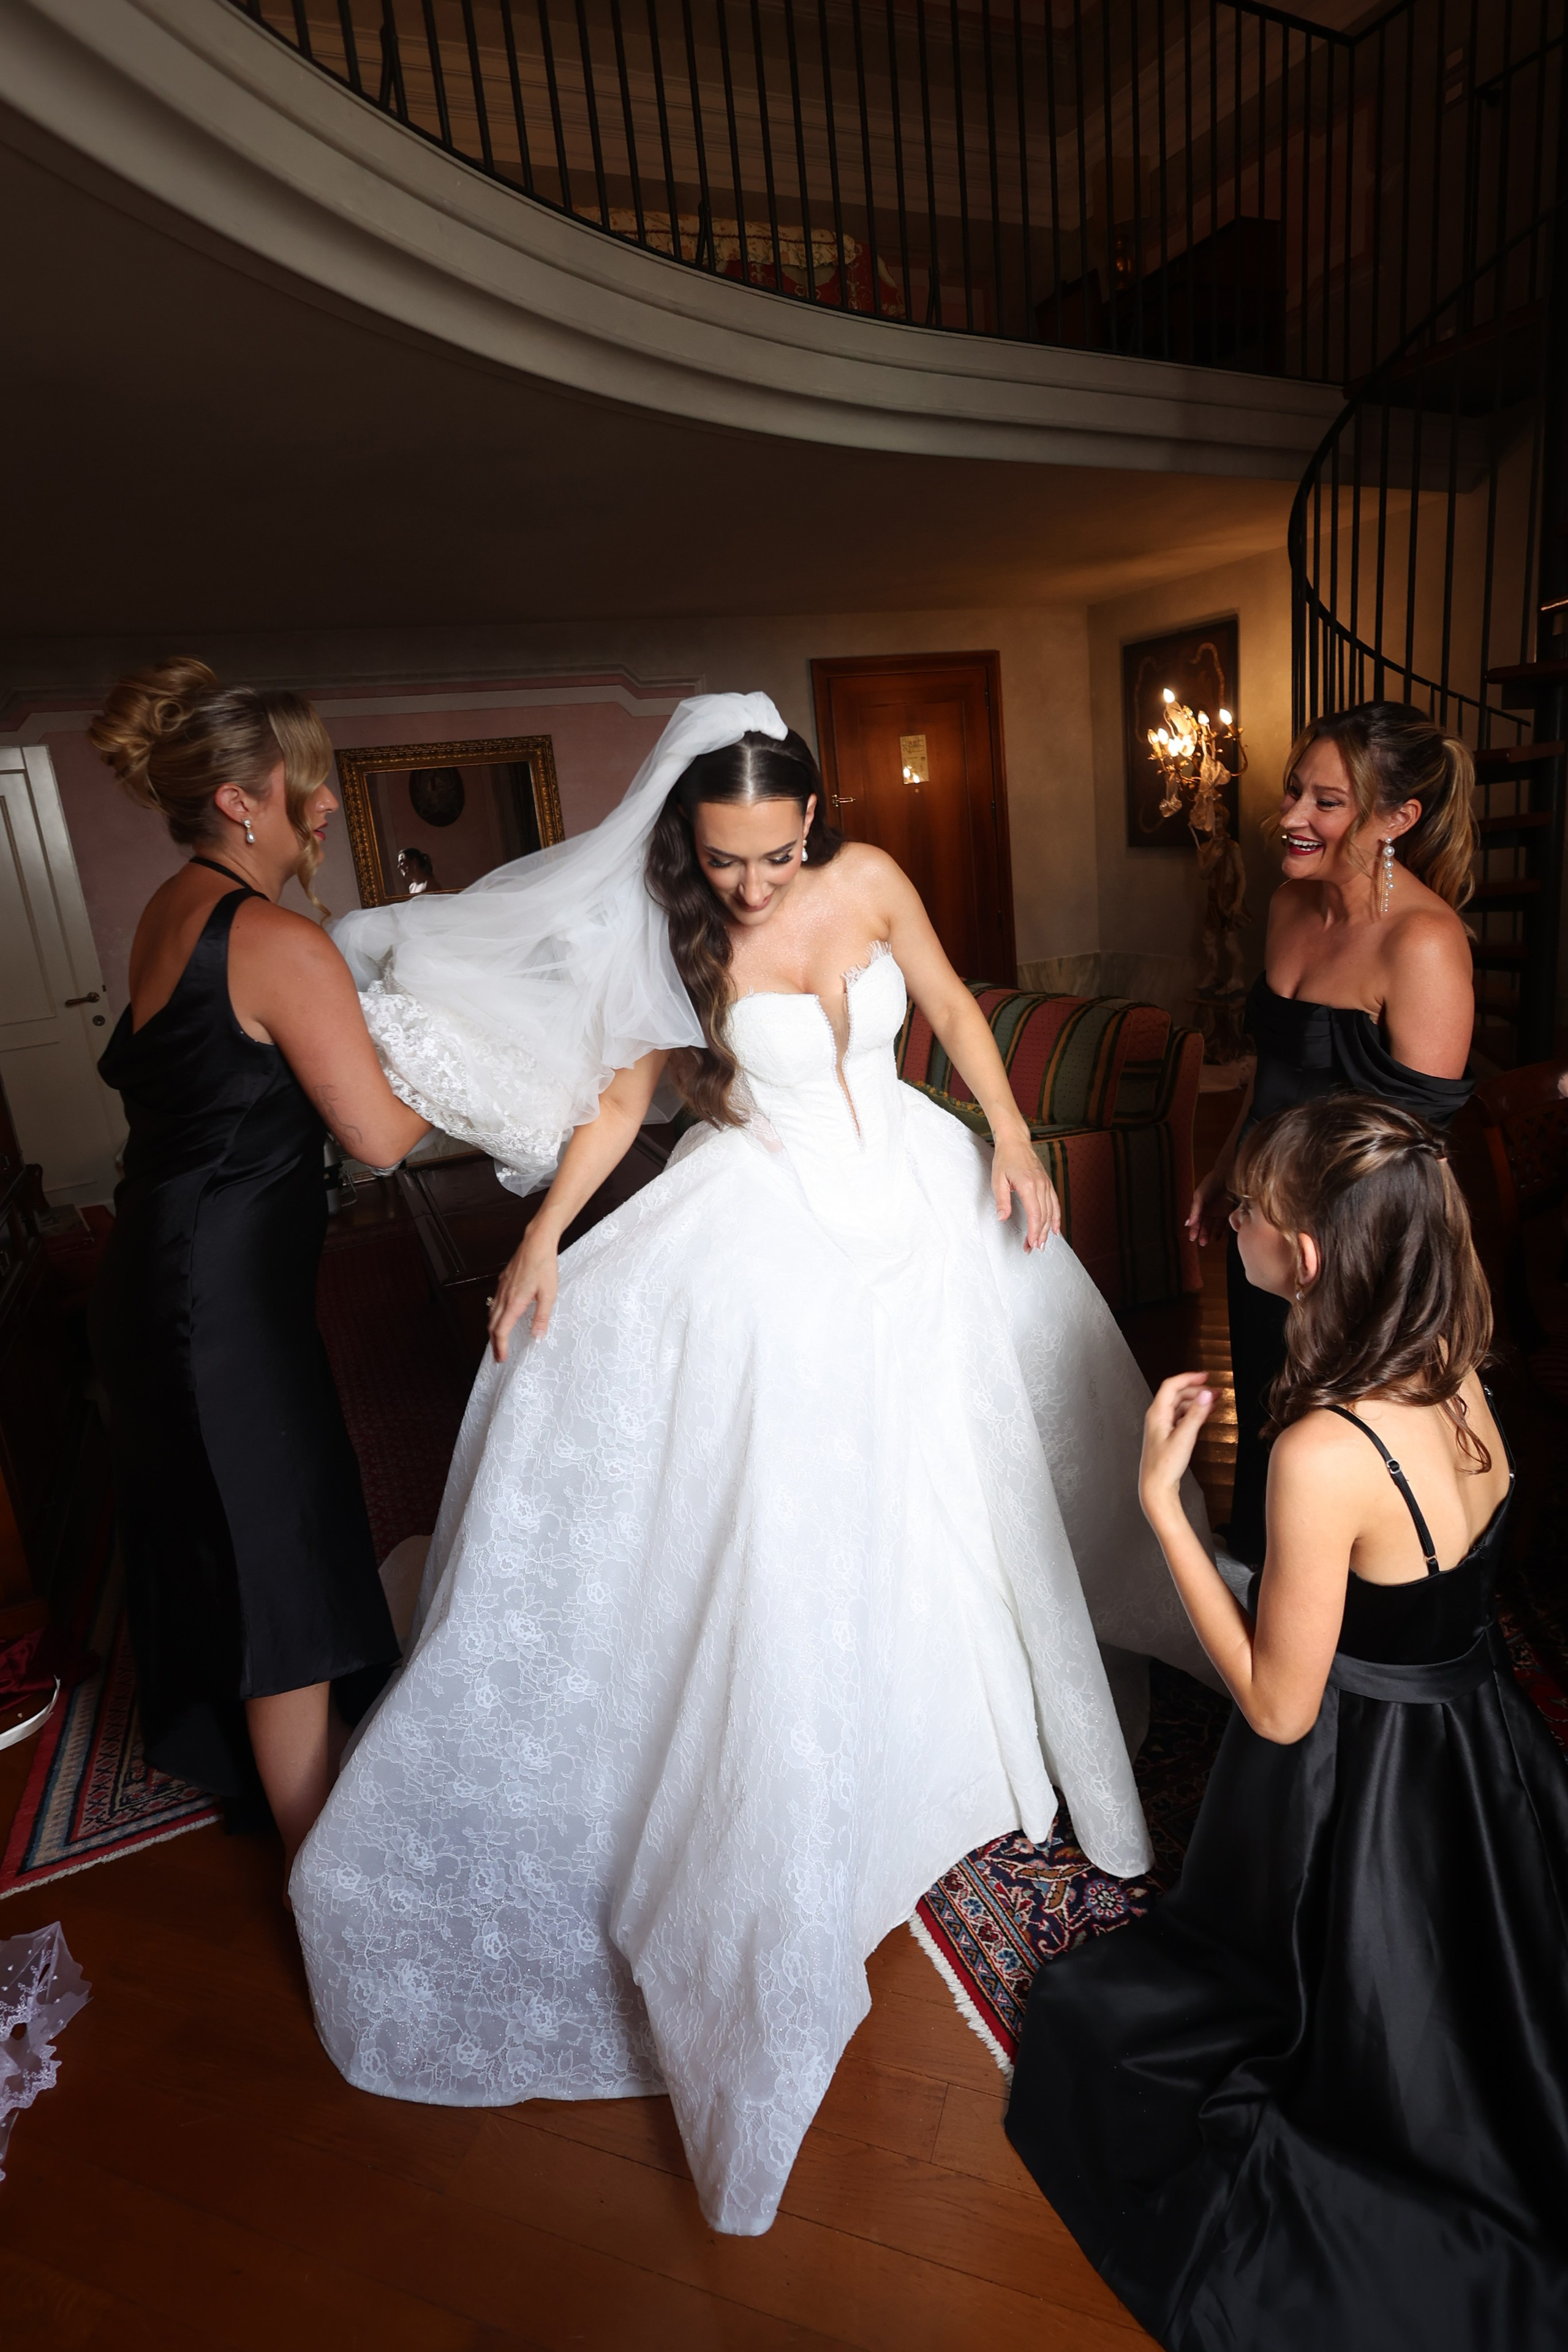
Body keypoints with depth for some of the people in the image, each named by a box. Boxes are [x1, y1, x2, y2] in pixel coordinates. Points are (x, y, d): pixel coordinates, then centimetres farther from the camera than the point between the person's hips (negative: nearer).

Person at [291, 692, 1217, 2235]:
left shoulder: (869, 880, -7)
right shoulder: (678, 943, -11)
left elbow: (952, 1008, 4)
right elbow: (623, 1090, -6)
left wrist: (1011, 1139, -4)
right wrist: (543, 1242, -14)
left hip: (911, 1191, 3)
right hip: (776, 1238, -3)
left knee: (960, 1453, 19)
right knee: (789, 1525, 0)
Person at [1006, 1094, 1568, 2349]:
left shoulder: (1323, 1454, -36)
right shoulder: (1455, 1376, -11)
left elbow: (1279, 1707, -22)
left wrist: (1162, 1495, -23)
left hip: (1363, 1795, -7)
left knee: (1089, 2020, 17)